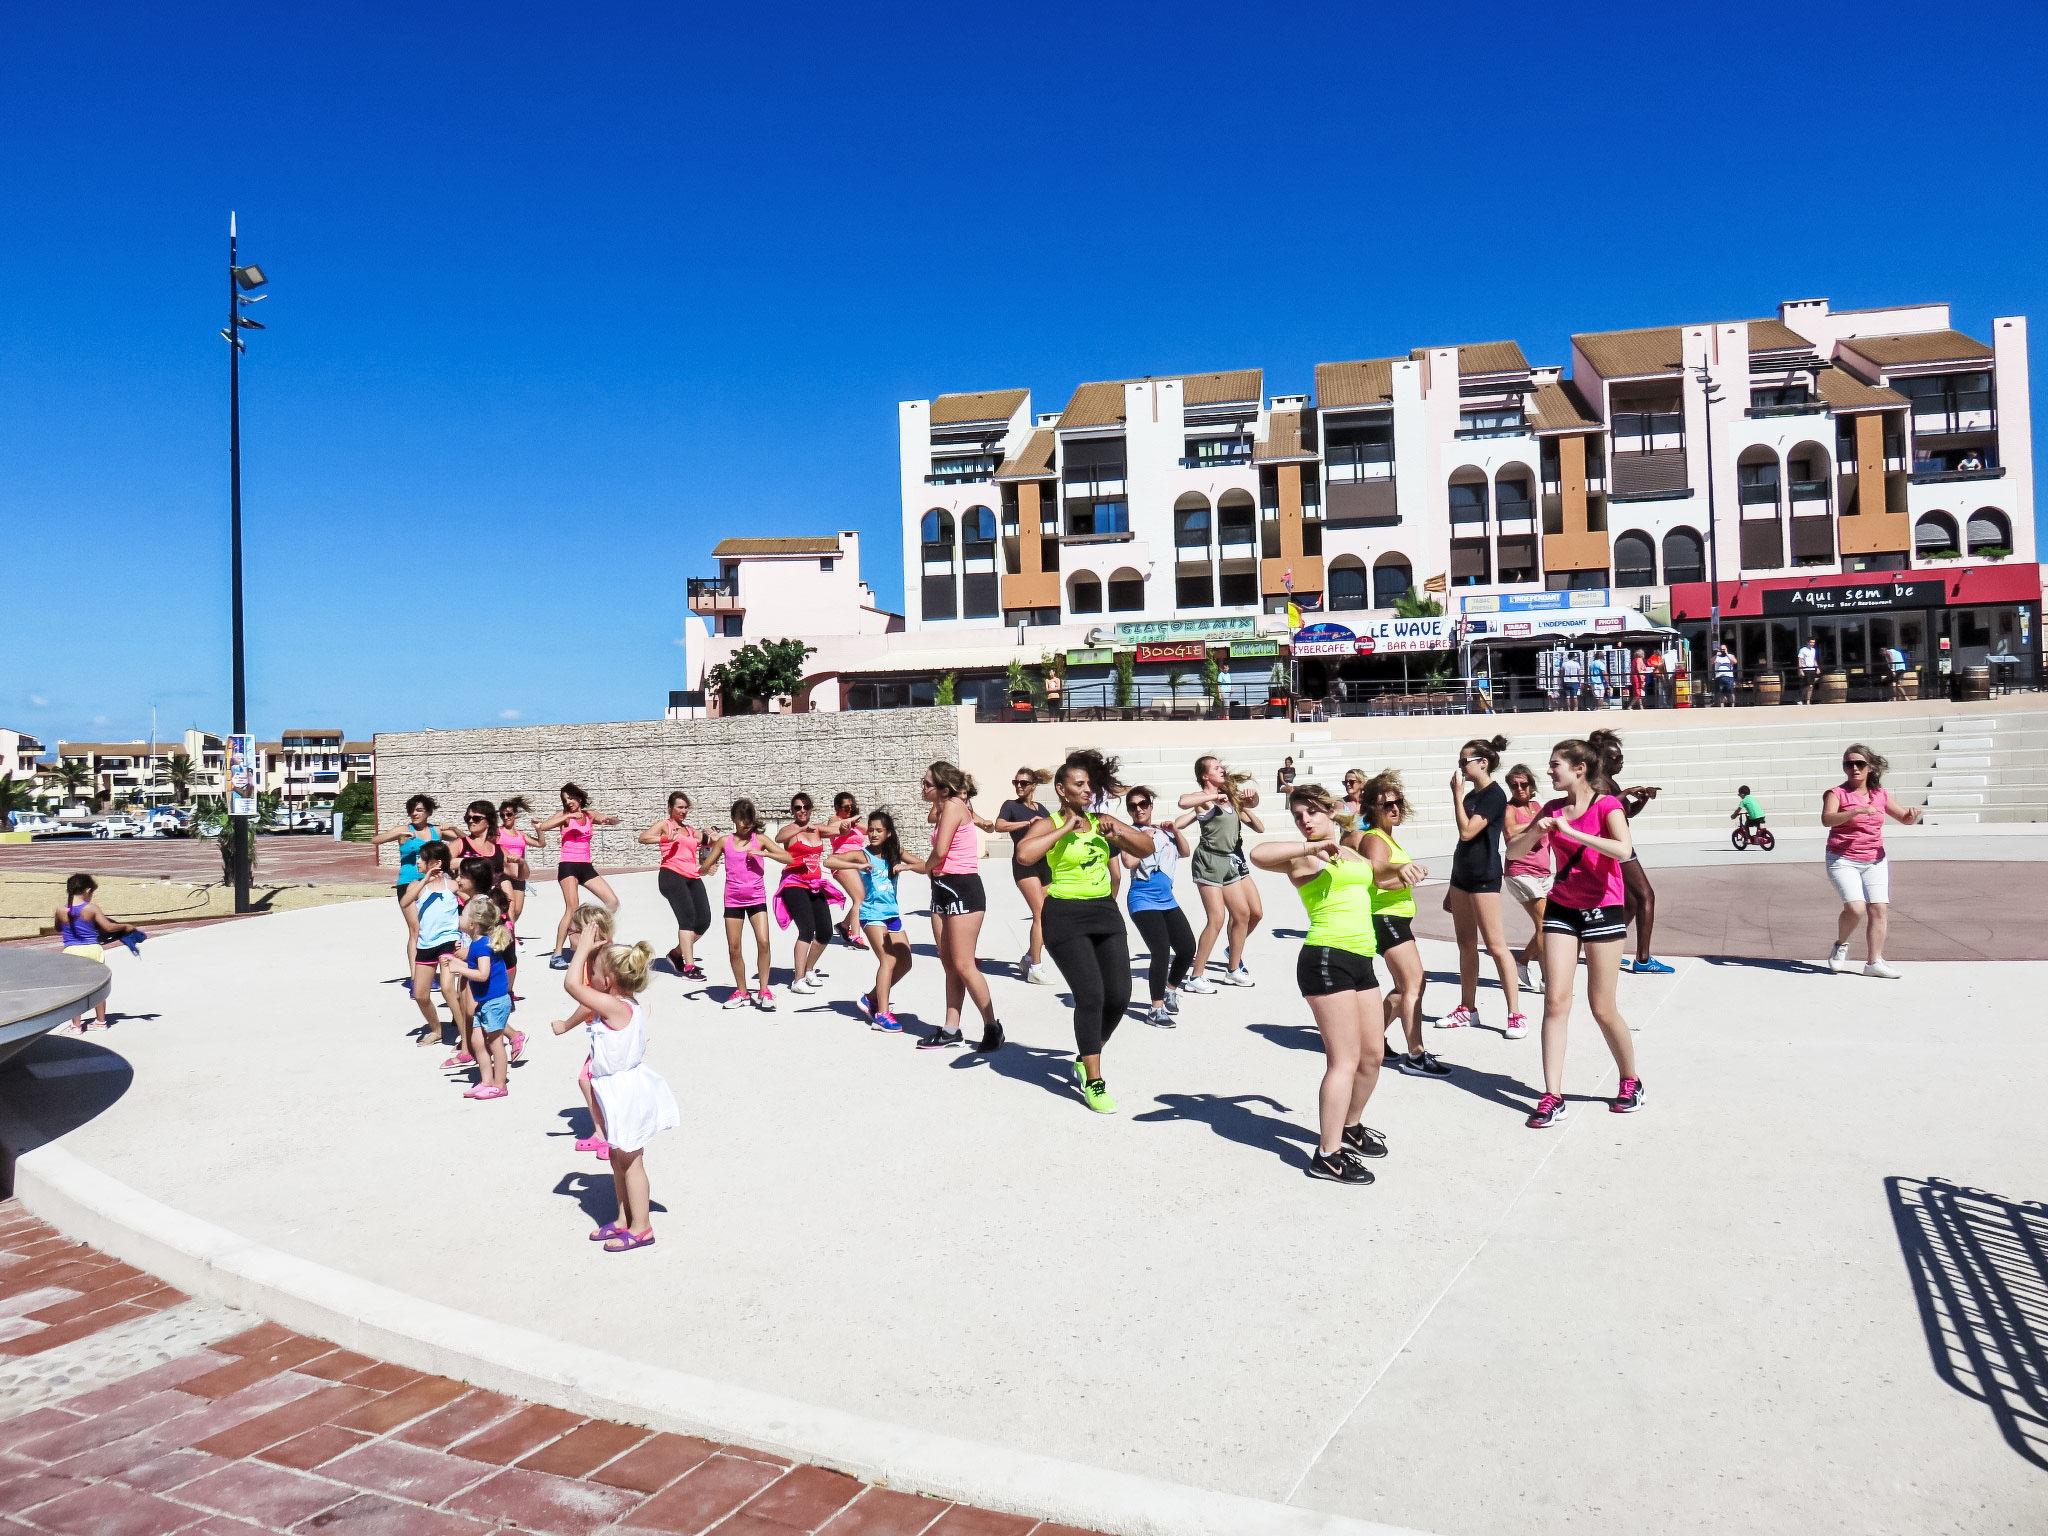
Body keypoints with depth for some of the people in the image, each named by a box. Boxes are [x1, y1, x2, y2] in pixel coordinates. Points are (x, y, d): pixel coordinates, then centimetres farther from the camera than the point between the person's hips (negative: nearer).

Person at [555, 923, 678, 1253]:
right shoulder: (627, 1004, 0)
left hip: (624, 1092, -9)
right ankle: (624, 1219, 32)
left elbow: (572, 983, -27)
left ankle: (641, 1227, 16)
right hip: (621, 1090, 9)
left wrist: (584, 948, -20)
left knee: (630, 1161, 4)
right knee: (618, 1158, 20)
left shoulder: (615, 1007, -27)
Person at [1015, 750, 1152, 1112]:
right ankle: (1093, 1083, -2)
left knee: (1119, 996, 3)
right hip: (1065, 916, -6)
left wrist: (1120, 831, -5)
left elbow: (1147, 849, 13)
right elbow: (1023, 853, -27)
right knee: (1091, 996, -13)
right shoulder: (1050, 824, -7)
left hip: (1105, 912, 6)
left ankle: (1086, 1058, 28)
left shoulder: (1102, 821, 10)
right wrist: (1065, 829, -21)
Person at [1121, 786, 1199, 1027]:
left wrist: (1175, 830, -1)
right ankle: (1156, 1009, -6)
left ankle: (1171, 990, 33)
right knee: (1162, 953, -17)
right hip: (1143, 901, -7)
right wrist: (1144, 838, -15)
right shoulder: (1130, 832, -5)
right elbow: (1129, 862, -18)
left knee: (1188, 948, 8)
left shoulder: (1163, 829, 12)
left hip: (1167, 899, 7)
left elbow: (1184, 852, 11)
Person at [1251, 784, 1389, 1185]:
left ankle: (1350, 1127, 37)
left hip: (1361, 960, 8)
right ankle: (1328, 1156, -3)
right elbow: (1258, 854, -28)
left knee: (1372, 1054, 15)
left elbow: (1374, 876, 42)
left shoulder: (1351, 853, 18)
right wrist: (1314, 846, -23)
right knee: (1346, 1059, -10)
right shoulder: (1304, 856, -6)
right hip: (1326, 959, -8)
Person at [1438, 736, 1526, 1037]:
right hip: (1462, 874, 9)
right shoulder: (1472, 795, 14)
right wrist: (1451, 889, 20)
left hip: (1484, 876, -9)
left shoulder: (1494, 795, -12)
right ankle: (1467, 1009, 19)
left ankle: (1516, 1015, -4)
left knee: (1495, 945, -8)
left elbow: (1467, 832, -22)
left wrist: (1457, 794, -14)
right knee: (1466, 944, 12)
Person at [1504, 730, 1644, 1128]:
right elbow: (1513, 849, 8)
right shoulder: (1554, 807, 6)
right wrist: (1535, 832, -12)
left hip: (1602, 911, -5)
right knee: (1555, 1001, -3)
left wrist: (1571, 831, -29)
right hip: (1561, 910, 5)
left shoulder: (1606, 805, -10)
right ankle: (1553, 1096, 0)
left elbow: (1623, 850, -29)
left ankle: (1630, 1082, 26)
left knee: (1602, 1008, 2)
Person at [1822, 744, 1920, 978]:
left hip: (1875, 862, 5)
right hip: (1843, 861, -5)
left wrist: (1913, 816, -8)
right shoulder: (1837, 793, -6)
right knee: (1856, 908, -19)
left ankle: (1874, 962, 6)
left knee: (1879, 910, -3)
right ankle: (1841, 946, 8)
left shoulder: (1881, 794, 8)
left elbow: (1904, 819, 16)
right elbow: (1827, 819, -24)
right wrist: (1857, 811, -36)